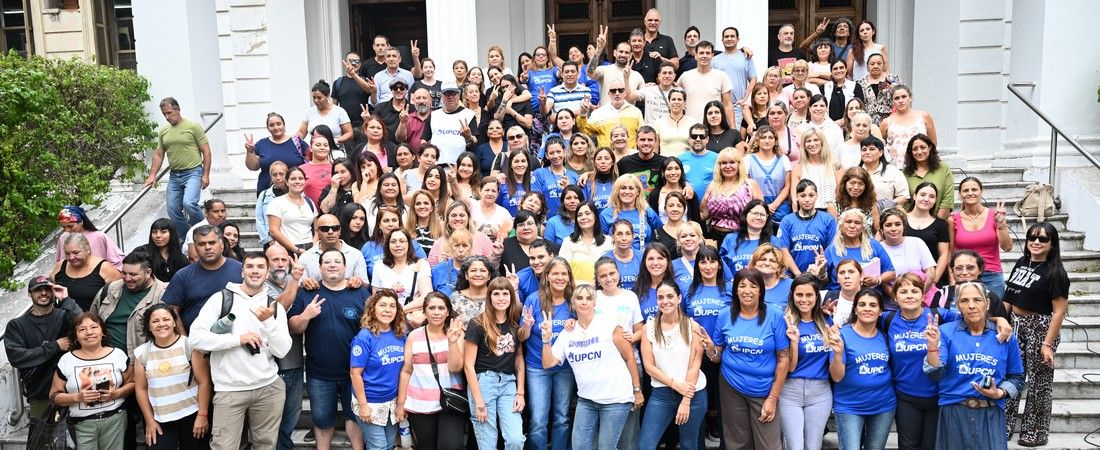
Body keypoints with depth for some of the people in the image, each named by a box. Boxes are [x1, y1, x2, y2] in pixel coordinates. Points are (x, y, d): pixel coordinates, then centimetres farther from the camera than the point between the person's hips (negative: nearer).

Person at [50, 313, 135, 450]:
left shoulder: (118, 354, 0)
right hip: (82, 424, 0)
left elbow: (132, 383, 6)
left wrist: (117, 393, -13)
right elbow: (55, 396, 3)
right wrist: (77, 397, -15)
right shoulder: (66, 360, 0)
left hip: (115, 419, 0)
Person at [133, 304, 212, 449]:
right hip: (161, 421, 2)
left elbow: (204, 382, -7)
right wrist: (149, 420, 5)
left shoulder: (190, 345, -6)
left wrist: (202, 415, -10)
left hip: (192, 415, -2)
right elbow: (141, 389, 8)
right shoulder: (142, 352, 4)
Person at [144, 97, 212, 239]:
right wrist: (152, 175, 6)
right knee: (173, 211, 4)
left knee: (189, 202, -26)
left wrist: (206, 174, -9)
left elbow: (206, 151, -4)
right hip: (174, 175, 6)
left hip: (193, 173, -6)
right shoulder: (163, 131, 11)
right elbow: (158, 155, 16)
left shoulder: (193, 126, -4)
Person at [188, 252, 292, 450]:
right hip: (229, 390, -3)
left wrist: (268, 321, -15)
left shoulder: (275, 306, 7)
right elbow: (194, 338, -11)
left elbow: (282, 351, -2)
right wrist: (238, 339, -15)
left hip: (269, 387, 3)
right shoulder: (222, 298, -2)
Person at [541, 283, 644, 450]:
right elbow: (548, 363, 2)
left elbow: (630, 358, -3)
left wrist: (637, 391, -3)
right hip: (586, 400, 5)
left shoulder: (610, 327, -7)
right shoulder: (567, 333, 6)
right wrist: (546, 338, -11)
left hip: (616, 399, -4)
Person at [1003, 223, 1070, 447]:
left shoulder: (1055, 272, -12)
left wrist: (1048, 344, -19)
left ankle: (1036, 432, 17)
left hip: (1040, 328, -6)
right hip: (1016, 325, 6)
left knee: (1038, 380, 5)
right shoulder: (1021, 263, 6)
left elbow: (1059, 311, -15)